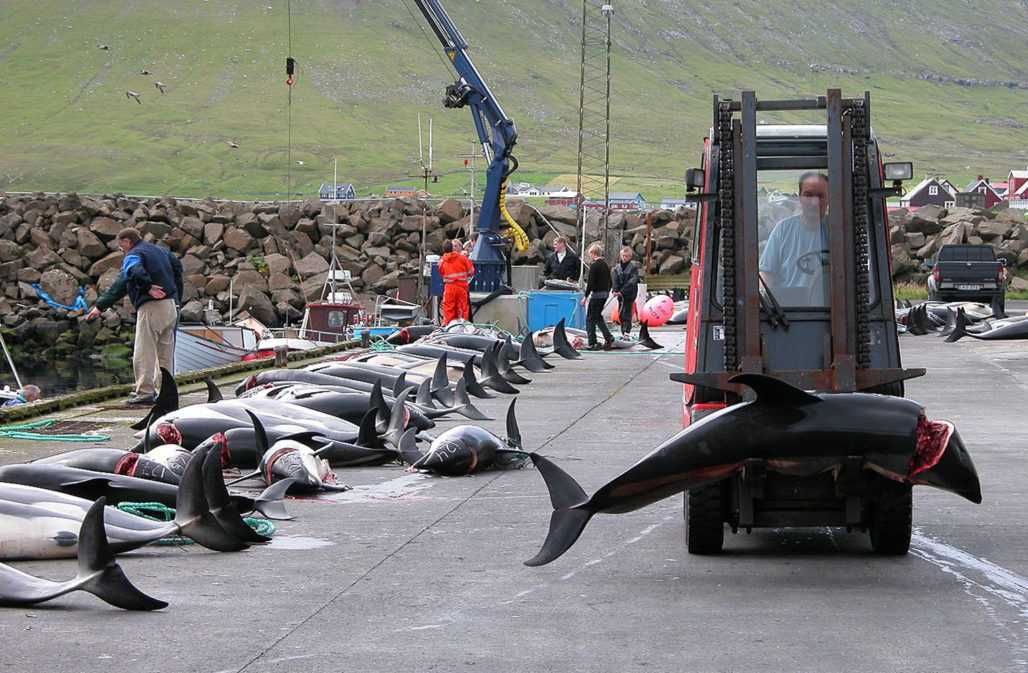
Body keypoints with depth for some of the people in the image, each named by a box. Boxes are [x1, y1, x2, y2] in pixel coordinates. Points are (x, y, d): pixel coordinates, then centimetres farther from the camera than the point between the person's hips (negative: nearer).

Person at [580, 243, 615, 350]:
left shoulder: (594, 266, -15)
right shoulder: (606, 265, 11)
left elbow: (591, 283, -18)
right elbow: (609, 282, 15)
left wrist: (586, 296, -12)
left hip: (597, 294, -8)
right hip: (605, 294, 8)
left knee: (590, 319, 0)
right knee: (598, 317, 20)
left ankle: (592, 344, -2)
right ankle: (608, 337, 8)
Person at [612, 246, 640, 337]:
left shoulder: (633, 266, -4)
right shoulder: (617, 267, 10)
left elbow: (633, 281, -14)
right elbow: (615, 280, 3)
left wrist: (623, 291, -23)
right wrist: (615, 290, -15)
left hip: (629, 294, -5)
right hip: (620, 294, 5)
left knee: (626, 314, -11)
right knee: (620, 314, 6)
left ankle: (627, 332, -15)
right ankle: (623, 333, 13)